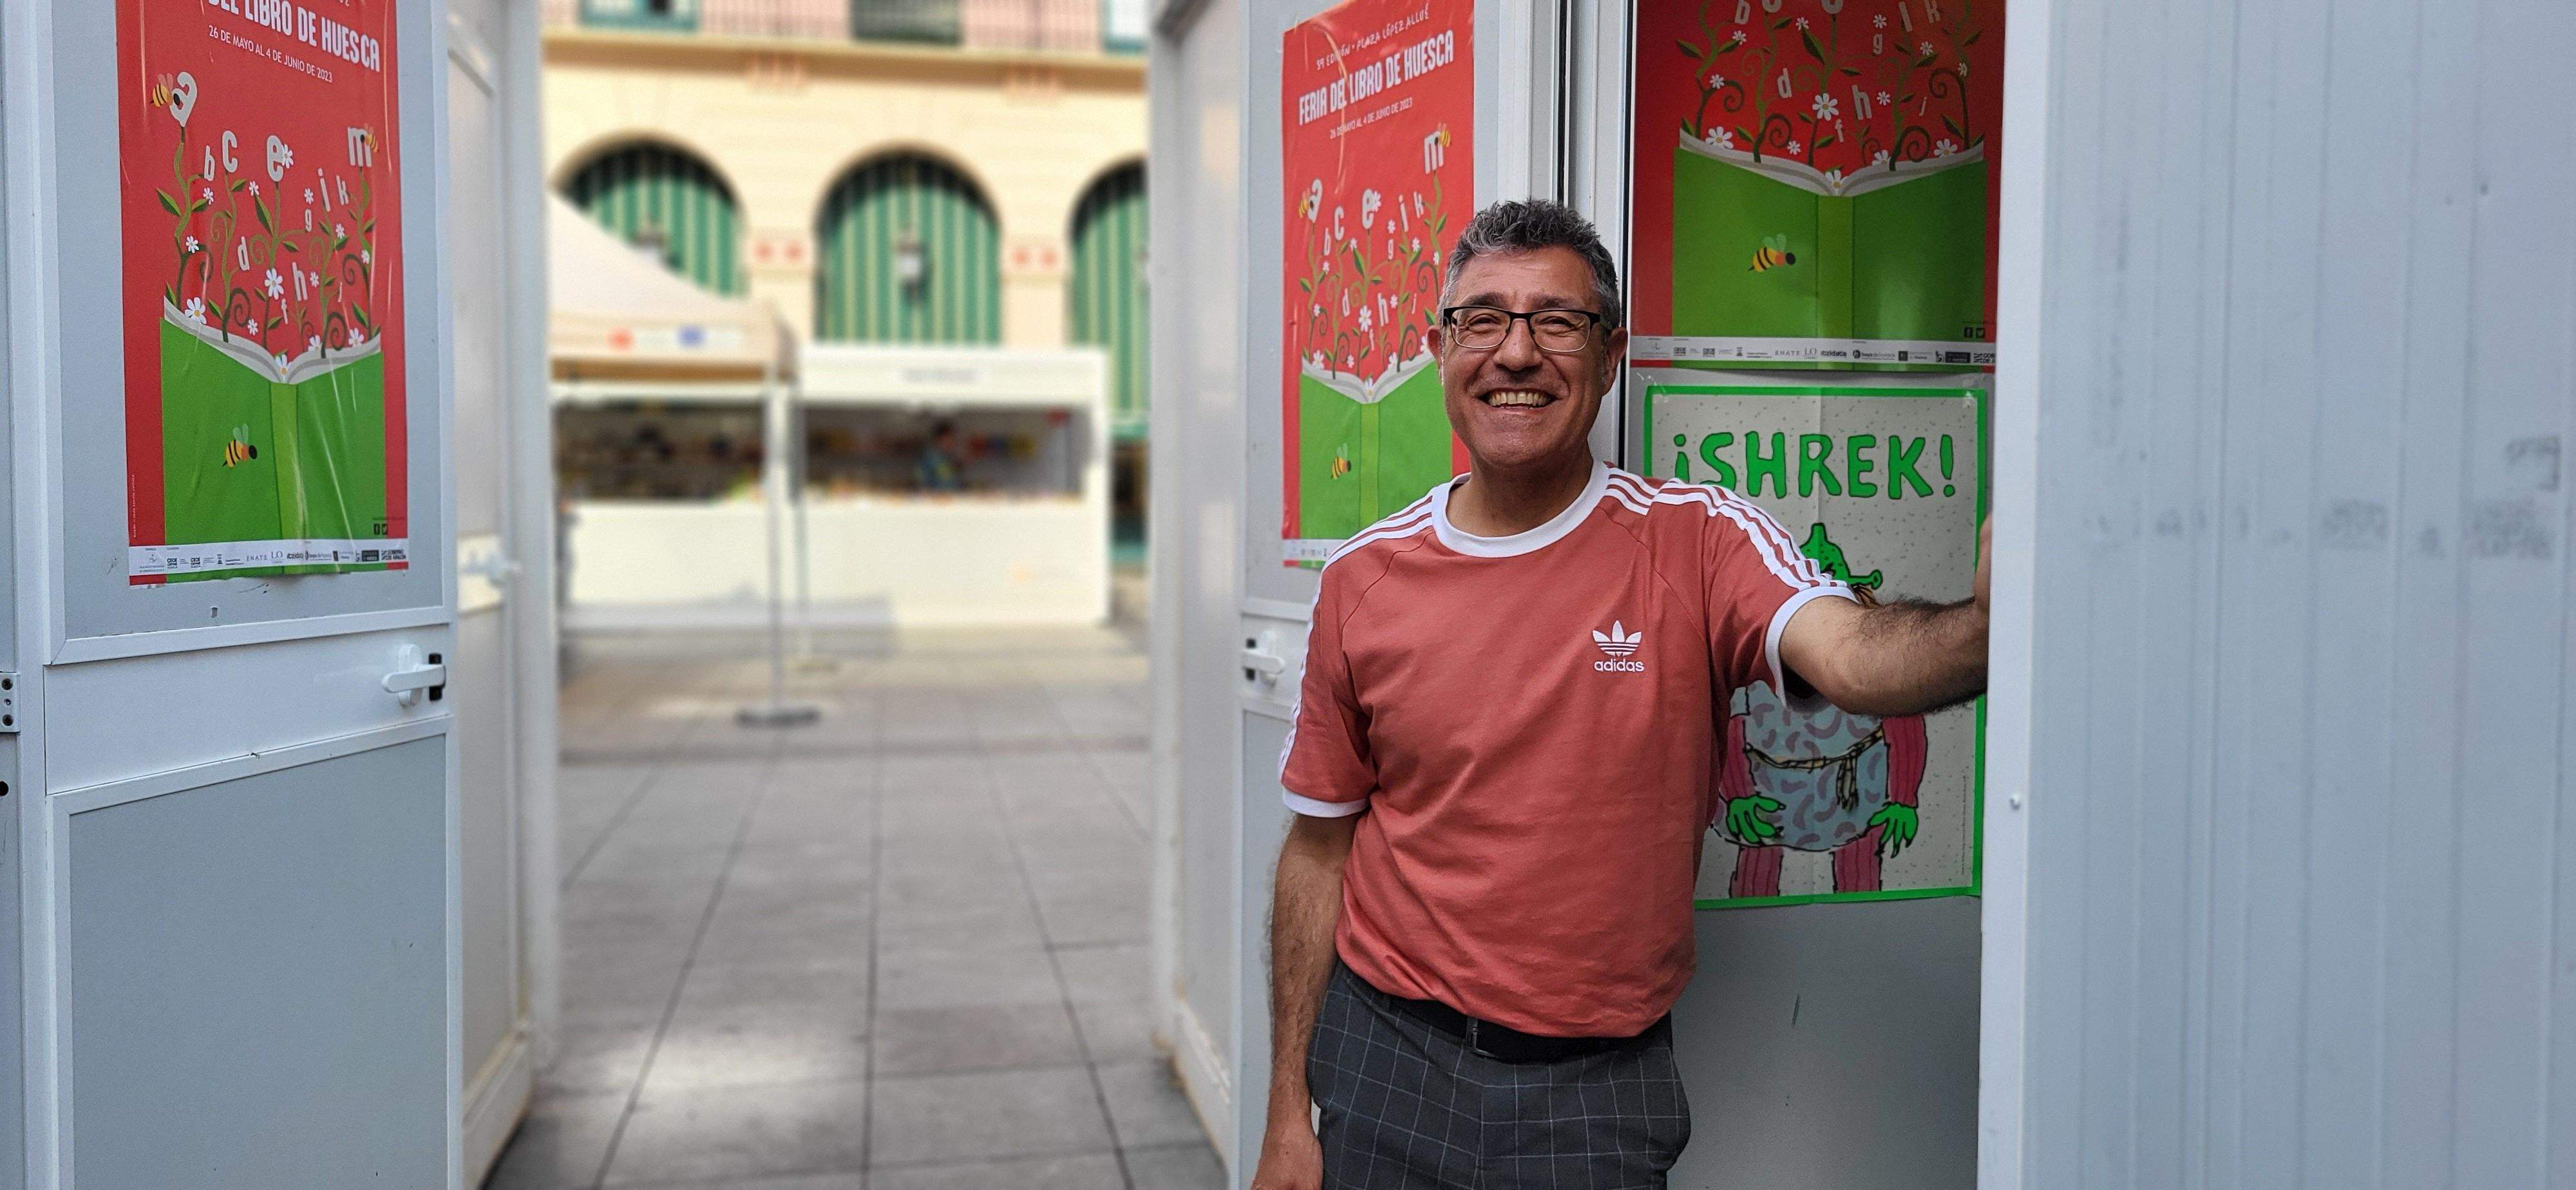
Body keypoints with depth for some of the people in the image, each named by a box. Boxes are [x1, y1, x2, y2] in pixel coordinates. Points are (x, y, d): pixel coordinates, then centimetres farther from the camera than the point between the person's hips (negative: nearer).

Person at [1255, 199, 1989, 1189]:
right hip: (1386, 1062, 2)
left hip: (1600, 1086, -1)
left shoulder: (1695, 541, -8)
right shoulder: (1364, 580, -2)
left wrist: (1985, 627, -50)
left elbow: (1852, 656, -27)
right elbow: (1319, 852, 3)